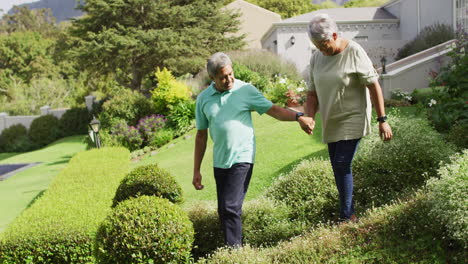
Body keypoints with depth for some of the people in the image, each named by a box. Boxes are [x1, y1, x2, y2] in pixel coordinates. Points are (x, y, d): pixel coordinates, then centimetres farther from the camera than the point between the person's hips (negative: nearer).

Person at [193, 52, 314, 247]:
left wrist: (298, 117, -21)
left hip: (242, 158, -4)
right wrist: (196, 171, 10)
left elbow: (273, 110, -3)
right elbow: (201, 136, 10)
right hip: (219, 162, 4)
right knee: (223, 210, 9)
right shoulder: (203, 99, 5)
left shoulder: (245, 90, -3)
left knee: (231, 207, -14)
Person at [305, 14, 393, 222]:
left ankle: (346, 217, -4)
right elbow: (313, 92, 6)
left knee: (342, 165, -14)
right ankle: (350, 212, 22)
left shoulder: (354, 52, -14)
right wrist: (309, 118, -11)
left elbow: (373, 85, -13)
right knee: (338, 168, 10)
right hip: (330, 123, 6)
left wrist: (382, 120, -14)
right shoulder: (316, 58, 2)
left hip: (352, 119, -6)